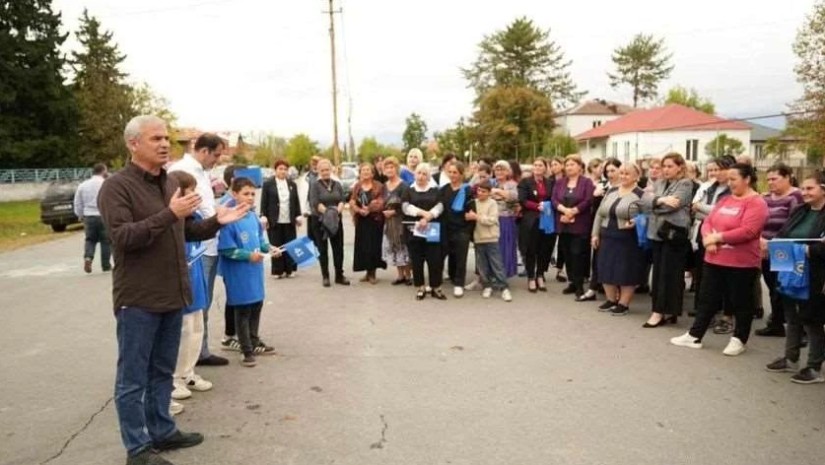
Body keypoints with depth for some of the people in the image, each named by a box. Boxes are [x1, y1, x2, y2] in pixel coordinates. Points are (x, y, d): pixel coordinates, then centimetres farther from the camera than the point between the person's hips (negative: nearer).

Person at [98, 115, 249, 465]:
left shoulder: (170, 183, 12)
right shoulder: (116, 186, -11)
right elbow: (122, 237, -23)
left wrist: (216, 222, 3)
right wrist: (168, 214, -29)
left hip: (172, 294, 7)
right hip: (138, 299, -7)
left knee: (162, 371, 19)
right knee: (133, 377, 5)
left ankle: (162, 431, 33)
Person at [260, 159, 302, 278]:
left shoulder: (292, 184, 11)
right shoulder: (268, 184, 0)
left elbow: (296, 202, 13)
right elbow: (264, 203, -2)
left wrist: (298, 216, 6)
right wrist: (264, 218, -8)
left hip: (289, 221, 3)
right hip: (274, 221, -3)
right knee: (276, 246, 2)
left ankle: (289, 269, 14)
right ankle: (277, 271, 9)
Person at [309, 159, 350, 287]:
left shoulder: (337, 184, 11)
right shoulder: (315, 185, 0)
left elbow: (342, 200, 1)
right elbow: (315, 202, -11)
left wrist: (337, 211, -17)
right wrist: (327, 212, -23)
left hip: (336, 220, 3)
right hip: (320, 220, -3)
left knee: (338, 248, 3)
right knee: (322, 249, 3)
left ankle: (339, 275, 12)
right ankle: (325, 276, 10)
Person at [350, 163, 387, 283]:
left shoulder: (378, 186, 0)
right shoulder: (356, 186, 11)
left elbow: (381, 203, -8)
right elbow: (352, 202, 4)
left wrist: (369, 209, -17)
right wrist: (360, 210, -14)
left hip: (375, 220, -4)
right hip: (361, 220, 4)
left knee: (374, 246, -4)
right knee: (362, 246, 4)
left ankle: (372, 273, 5)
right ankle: (368, 272, 14)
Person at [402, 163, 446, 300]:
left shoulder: (435, 190, 9)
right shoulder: (409, 191, 9)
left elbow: (439, 207, -4)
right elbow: (405, 207, -6)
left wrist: (427, 218, -18)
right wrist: (423, 213, -17)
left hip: (432, 230, 0)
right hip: (413, 230, 0)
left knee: (435, 259, -2)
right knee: (417, 260, 3)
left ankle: (436, 287, 9)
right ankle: (421, 288, 14)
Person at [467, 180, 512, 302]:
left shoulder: (492, 203, -6)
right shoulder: (474, 203, 7)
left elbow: (492, 220, -16)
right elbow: (469, 216, 12)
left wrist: (476, 217, -18)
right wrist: (469, 217, -10)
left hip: (491, 239, -4)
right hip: (478, 239, 4)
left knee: (497, 265, -3)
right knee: (482, 265, 9)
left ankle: (504, 288, 2)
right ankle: (487, 286, 22)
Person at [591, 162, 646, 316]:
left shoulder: (641, 195, -7)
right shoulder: (611, 191, 11)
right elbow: (600, 213, 13)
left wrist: (635, 222, -26)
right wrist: (595, 234, 9)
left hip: (628, 240, -6)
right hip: (608, 238, 6)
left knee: (626, 272, 1)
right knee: (607, 269, 10)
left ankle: (623, 304, 12)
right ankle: (611, 299, 25)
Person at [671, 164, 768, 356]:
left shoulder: (756, 203, -11)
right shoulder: (725, 199, 12)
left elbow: (748, 231, -22)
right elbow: (708, 221, 8)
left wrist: (718, 237, -18)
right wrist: (708, 239, -12)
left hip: (741, 263, -7)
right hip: (715, 259, 7)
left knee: (741, 302, 8)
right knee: (707, 298, 11)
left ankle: (739, 340, 21)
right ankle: (694, 335, 18)